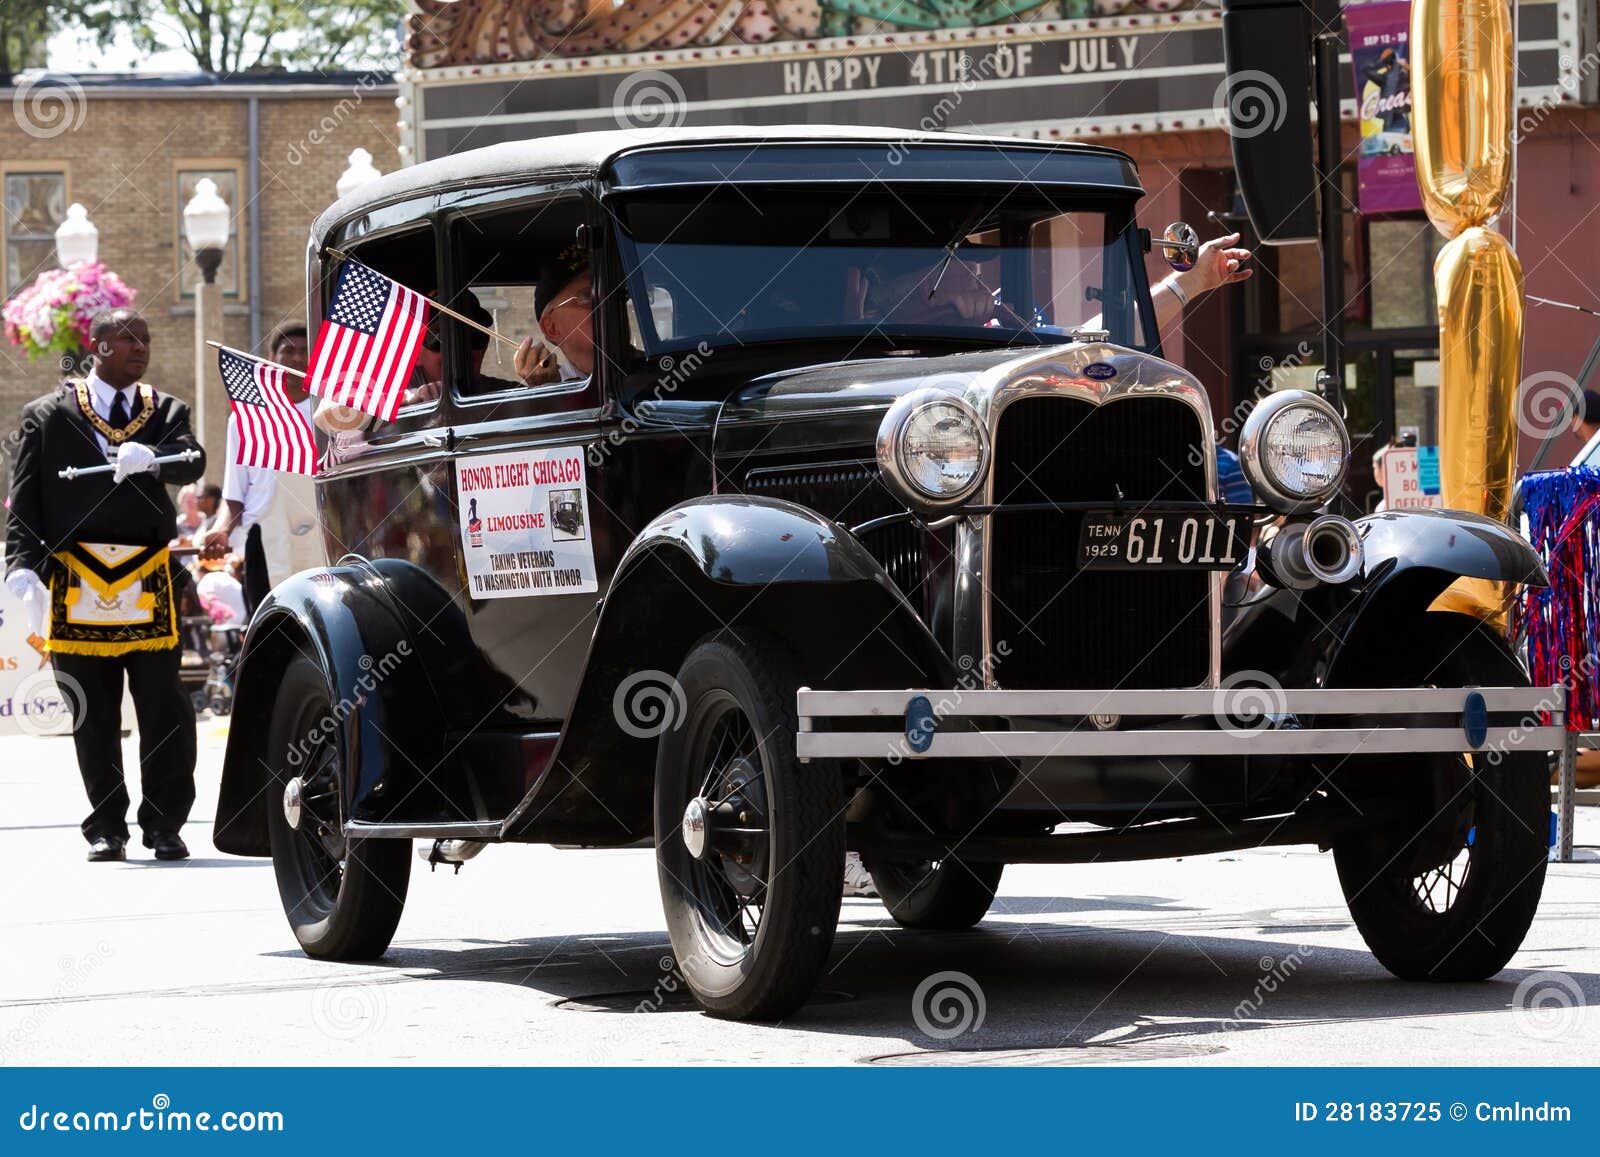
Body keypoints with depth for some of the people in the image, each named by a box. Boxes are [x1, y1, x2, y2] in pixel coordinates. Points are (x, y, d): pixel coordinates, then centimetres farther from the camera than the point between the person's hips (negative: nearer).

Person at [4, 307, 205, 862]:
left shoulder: (165, 412, 11)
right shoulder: (49, 416, 7)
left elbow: (193, 463, -8)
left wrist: (150, 458, -30)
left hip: (148, 582, 1)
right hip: (77, 582, -1)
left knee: (165, 709, -2)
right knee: (93, 717, 5)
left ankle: (164, 824, 8)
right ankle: (106, 827, 14)